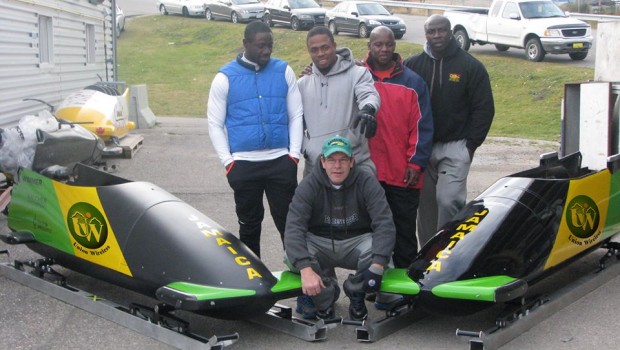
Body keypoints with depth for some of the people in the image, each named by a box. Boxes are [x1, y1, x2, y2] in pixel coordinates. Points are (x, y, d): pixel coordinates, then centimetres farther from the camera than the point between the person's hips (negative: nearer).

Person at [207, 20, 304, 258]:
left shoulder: (283, 71, 6)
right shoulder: (225, 77, 1)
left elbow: (296, 115, 7)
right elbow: (215, 124, 3)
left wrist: (294, 153, -2)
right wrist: (228, 161, -5)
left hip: (281, 161, 0)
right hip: (243, 164, 0)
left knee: (288, 220, 3)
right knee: (249, 225, 11)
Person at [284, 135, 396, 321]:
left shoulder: (367, 182, -13)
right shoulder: (309, 185, -13)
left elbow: (384, 224, -21)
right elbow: (294, 227, -23)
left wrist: (377, 266, -37)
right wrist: (305, 269, -39)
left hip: (357, 242, 0)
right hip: (320, 244, 0)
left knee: (381, 248, -32)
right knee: (293, 254, -30)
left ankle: (356, 294, 0)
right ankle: (325, 296, 0)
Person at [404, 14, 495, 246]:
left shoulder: (471, 66, 1)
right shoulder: (412, 65, 6)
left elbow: (484, 108, 1)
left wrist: (472, 143, -5)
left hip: (455, 147, -3)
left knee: (448, 201, -15)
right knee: (426, 204, 7)